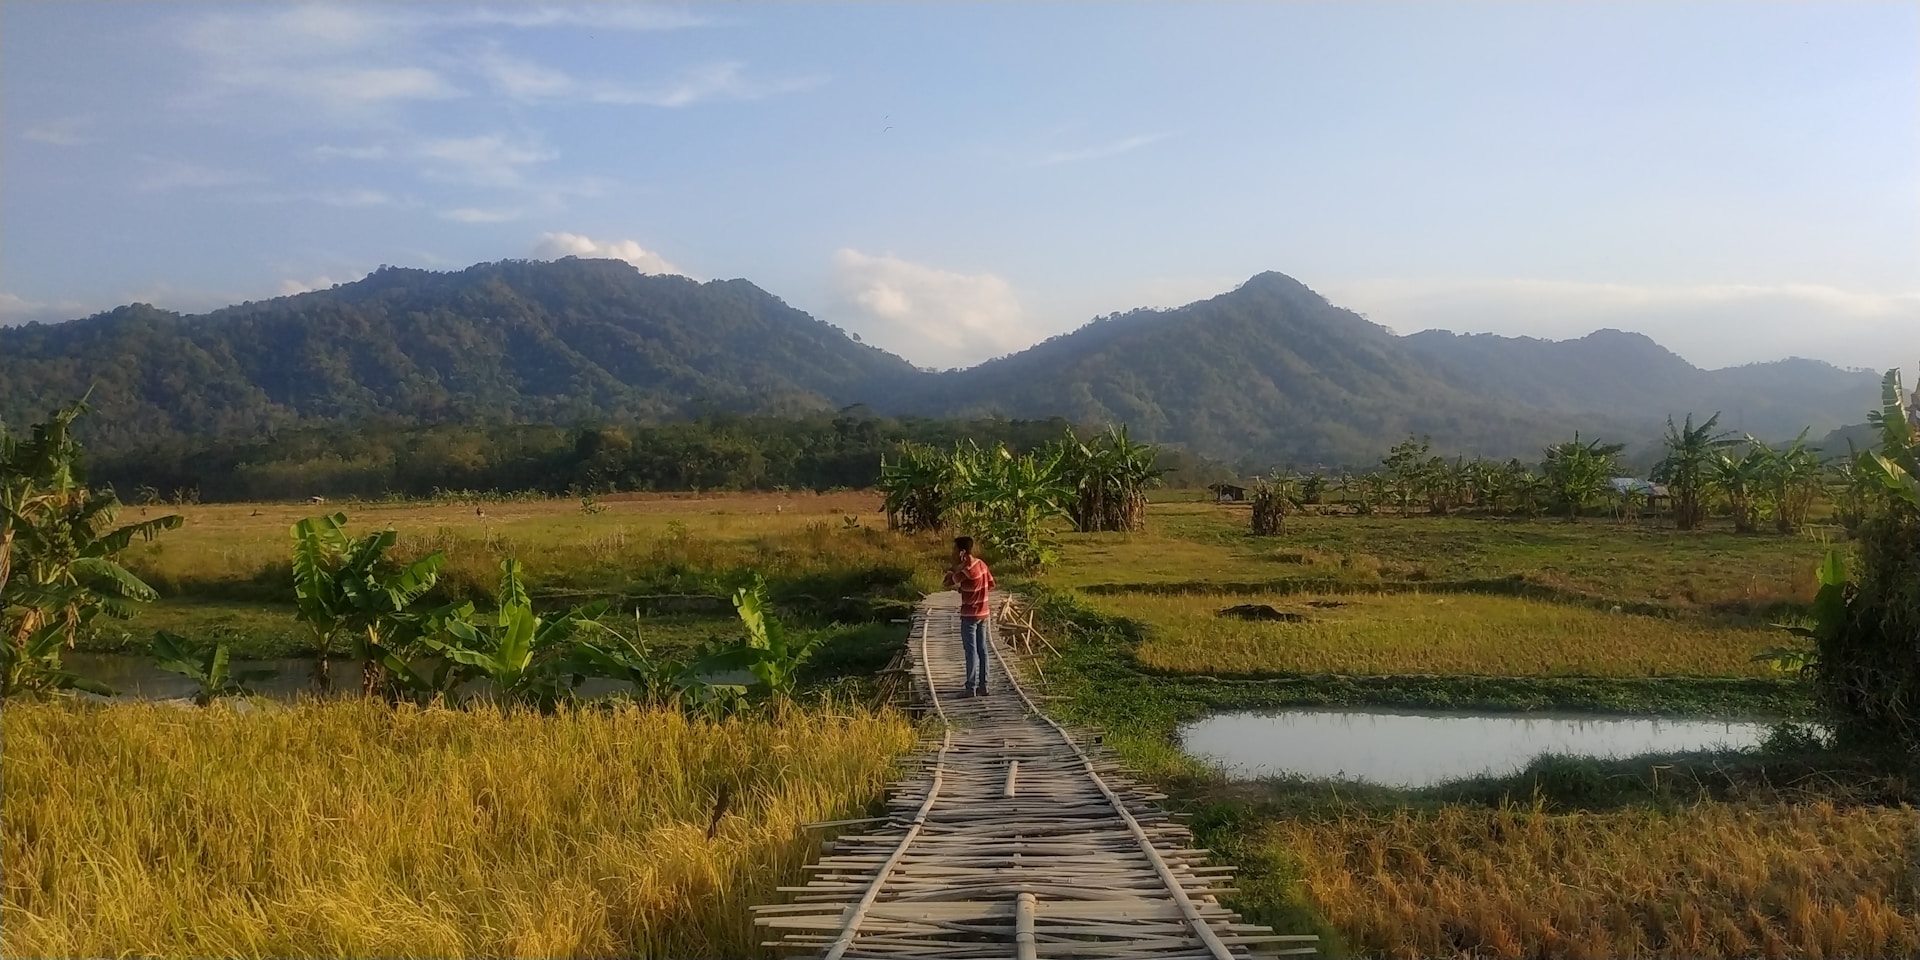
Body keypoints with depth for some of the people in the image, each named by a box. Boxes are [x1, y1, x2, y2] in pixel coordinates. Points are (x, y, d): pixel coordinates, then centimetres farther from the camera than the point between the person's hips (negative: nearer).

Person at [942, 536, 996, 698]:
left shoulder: (967, 570, -21)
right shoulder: (981, 563, 4)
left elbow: (949, 582, -12)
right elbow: (991, 584, 14)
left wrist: (956, 564, -14)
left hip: (970, 615, -8)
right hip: (983, 613, 8)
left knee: (971, 651, -3)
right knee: (982, 649, 10)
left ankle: (971, 688, -1)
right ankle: (983, 686, 14)